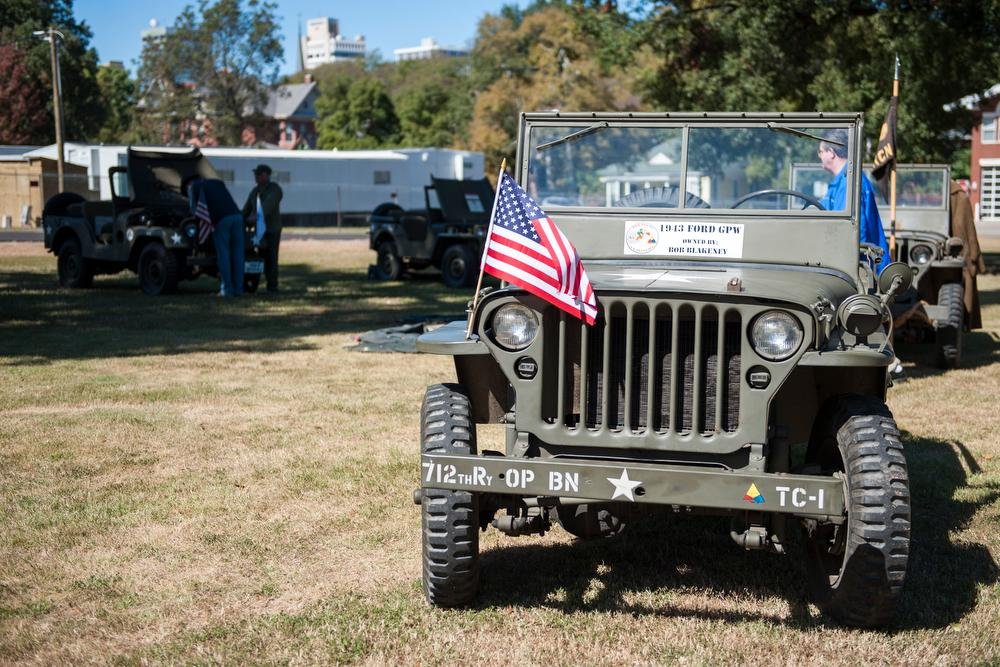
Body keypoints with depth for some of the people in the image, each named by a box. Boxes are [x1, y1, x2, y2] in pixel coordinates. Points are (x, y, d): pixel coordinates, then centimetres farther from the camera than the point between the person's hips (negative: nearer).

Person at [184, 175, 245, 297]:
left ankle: (227, 289, 2)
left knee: (223, 255, 2)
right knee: (237, 255, 7)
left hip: (221, 219, -5)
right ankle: (238, 289, 7)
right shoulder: (217, 182, 33)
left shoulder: (193, 187, 17)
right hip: (237, 216, 5)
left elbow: (194, 208, 11)